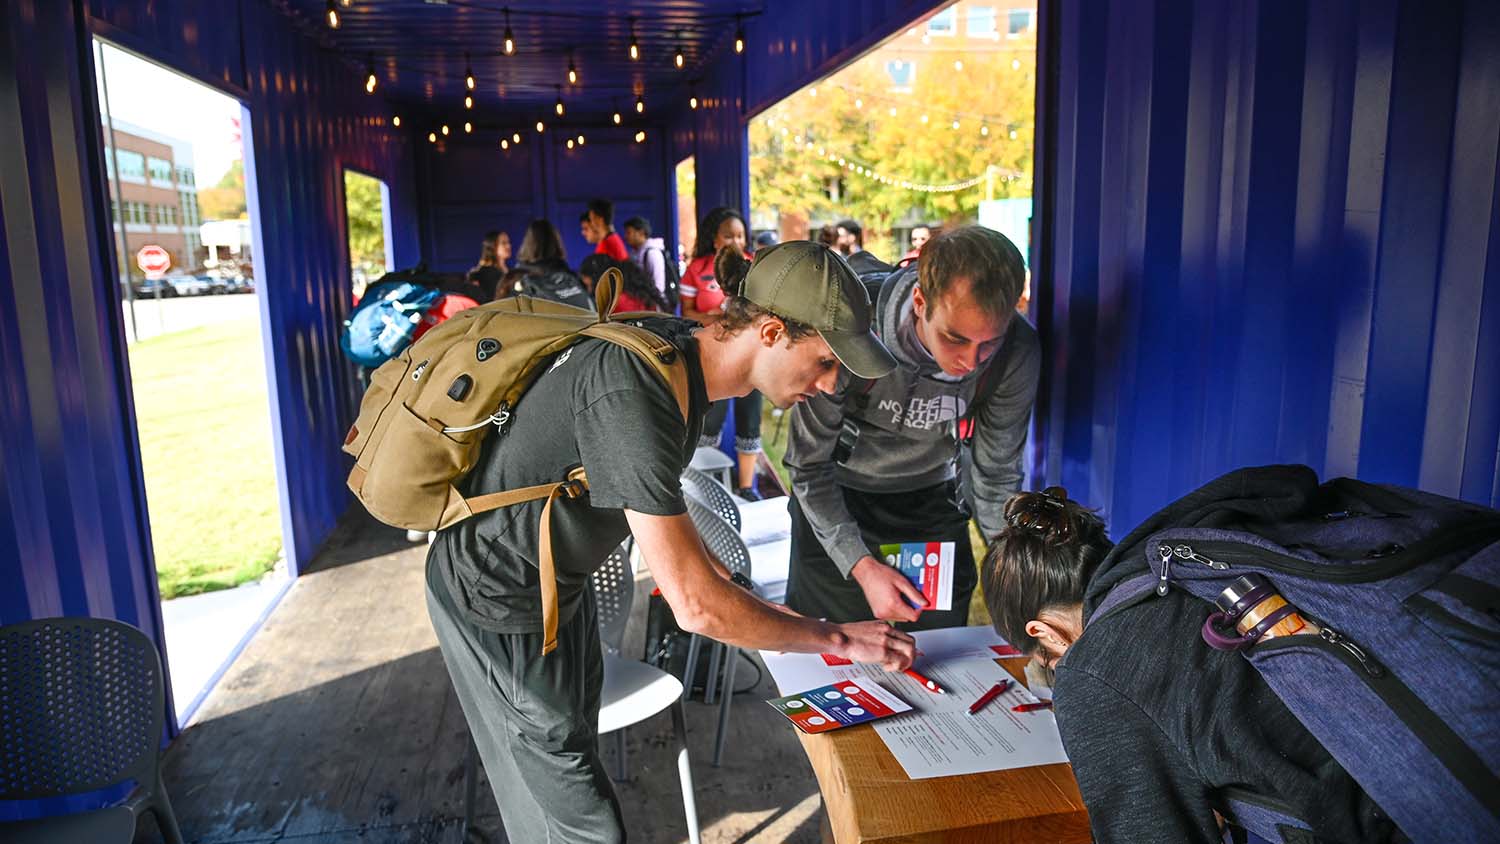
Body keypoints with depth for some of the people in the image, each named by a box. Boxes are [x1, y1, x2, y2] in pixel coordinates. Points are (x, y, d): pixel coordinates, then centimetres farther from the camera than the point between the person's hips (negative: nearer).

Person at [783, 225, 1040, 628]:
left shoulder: (1017, 353, -25)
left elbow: (996, 473, -10)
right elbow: (808, 466, -24)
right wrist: (862, 566, -30)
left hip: (932, 497, 2)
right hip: (837, 499, -2)